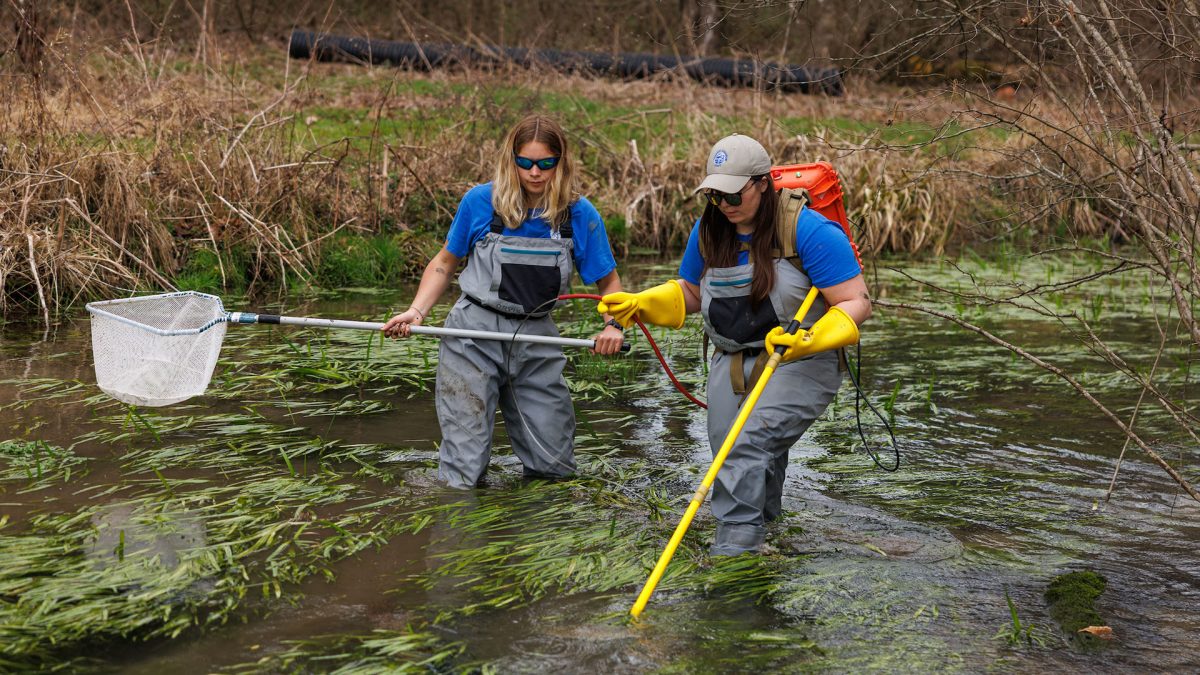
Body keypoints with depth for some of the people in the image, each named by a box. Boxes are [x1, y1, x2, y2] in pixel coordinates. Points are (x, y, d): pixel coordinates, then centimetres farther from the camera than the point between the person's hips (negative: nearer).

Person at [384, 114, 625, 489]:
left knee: (556, 466, 10)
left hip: (537, 339, 2)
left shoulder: (580, 215, -4)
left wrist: (613, 324, -14)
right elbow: (444, 264, 5)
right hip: (474, 335, -2)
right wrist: (416, 311, -8)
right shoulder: (480, 201, -7)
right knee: (462, 476, -4)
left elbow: (608, 281, 5)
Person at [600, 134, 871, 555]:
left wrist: (811, 339, -32)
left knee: (751, 443, -26)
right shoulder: (709, 231, 3)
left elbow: (856, 303, -16)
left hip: (800, 363, -6)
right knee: (731, 457, 10)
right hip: (732, 362, 6)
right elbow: (690, 294, 18)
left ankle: (737, 540, -22)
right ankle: (764, 525, 37)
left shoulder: (809, 231, -16)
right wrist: (641, 305, 0)